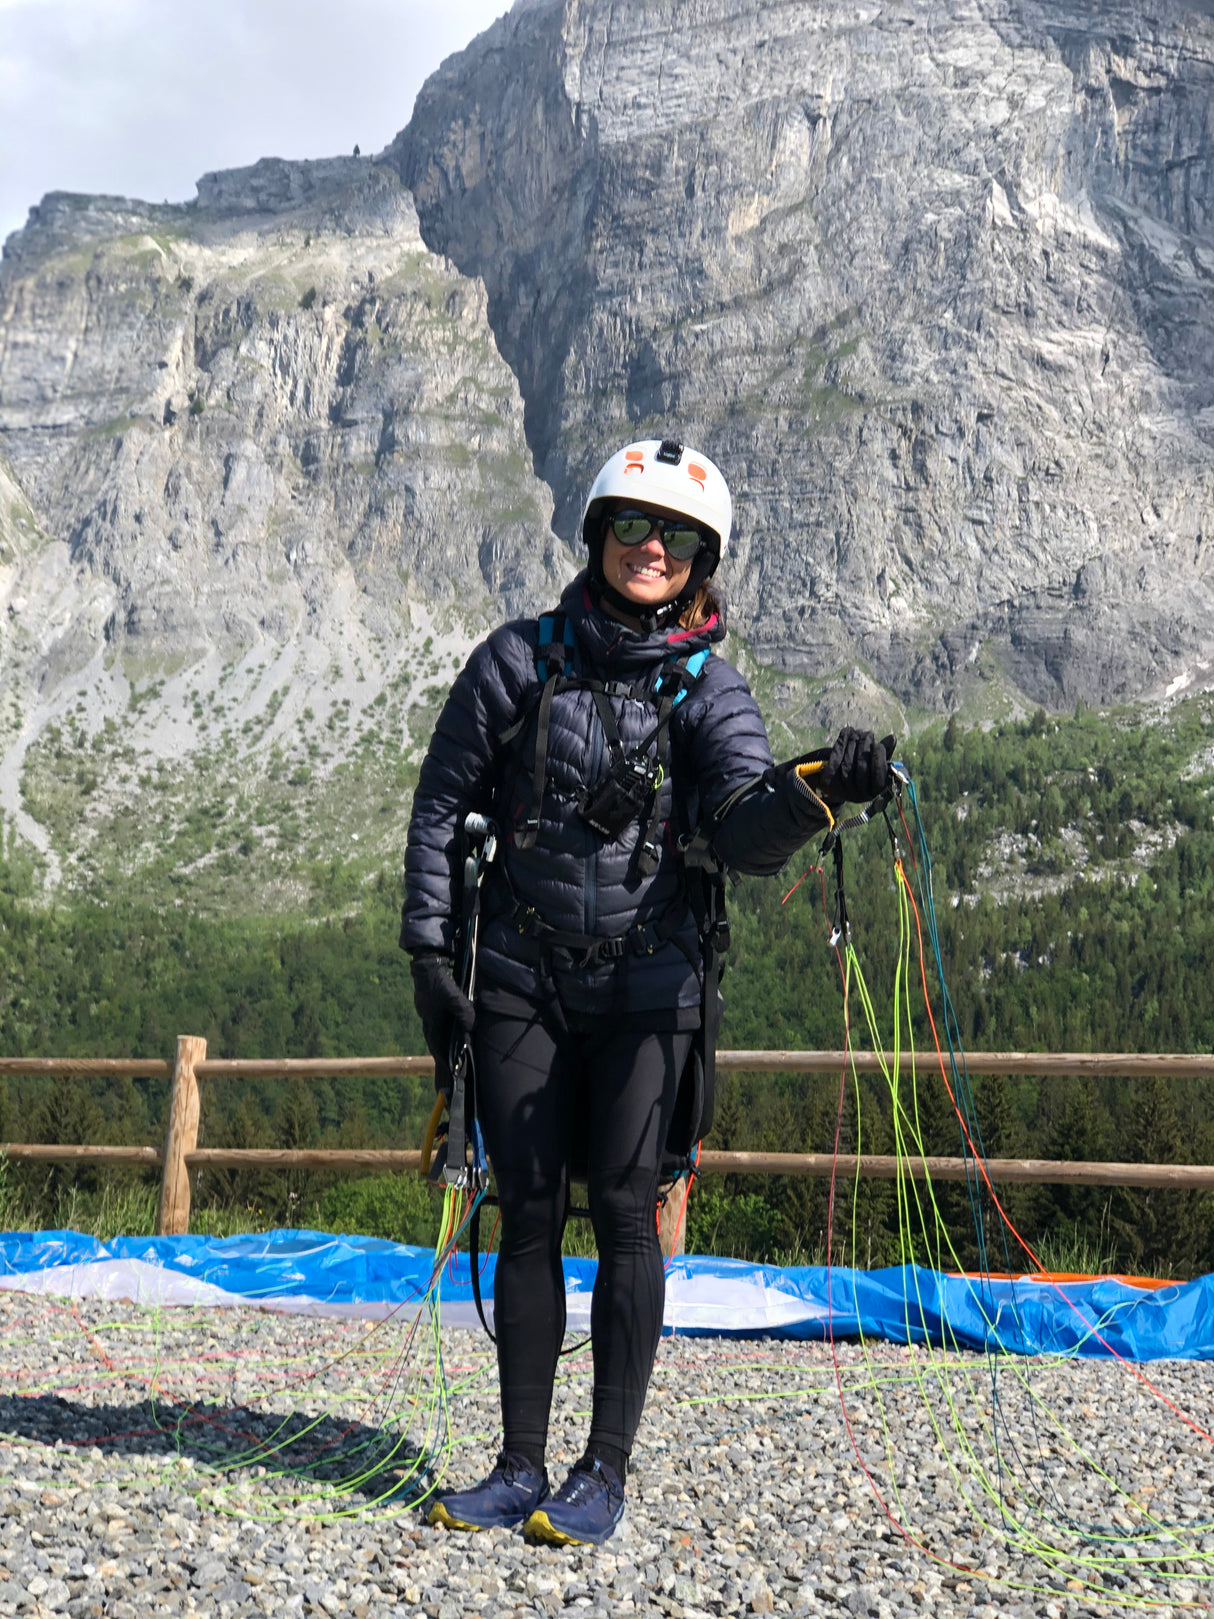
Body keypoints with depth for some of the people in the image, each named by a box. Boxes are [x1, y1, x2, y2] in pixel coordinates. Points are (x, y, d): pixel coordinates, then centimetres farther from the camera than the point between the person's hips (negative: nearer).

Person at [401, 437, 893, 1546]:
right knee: (528, 1216, 6)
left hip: (645, 984, -1)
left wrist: (816, 792, -36)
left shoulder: (708, 687, 0)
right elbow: (442, 804, 6)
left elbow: (746, 835, -15)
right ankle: (521, 1469, 16)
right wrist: (431, 953, 0)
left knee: (624, 1213, -3)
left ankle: (607, 1473, 9)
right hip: (519, 977, 1)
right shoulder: (521, 658, 3)